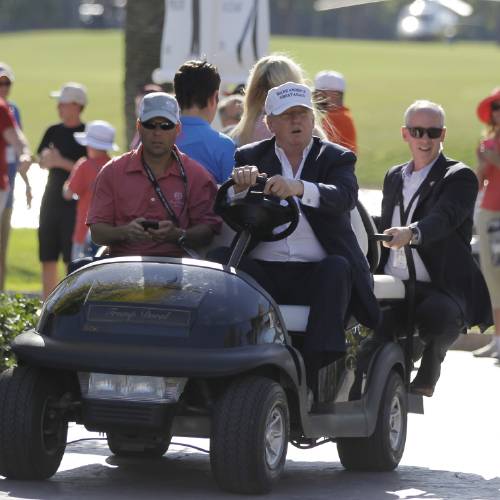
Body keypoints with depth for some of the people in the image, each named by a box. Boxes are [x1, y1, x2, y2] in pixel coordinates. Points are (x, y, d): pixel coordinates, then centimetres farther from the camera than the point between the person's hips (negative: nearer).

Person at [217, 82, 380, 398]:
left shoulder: (337, 158, 12)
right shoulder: (250, 158, 17)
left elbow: (345, 197, -11)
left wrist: (299, 189, -32)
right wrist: (239, 186, -21)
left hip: (316, 273, -1)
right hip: (265, 270, 1)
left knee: (337, 267, -33)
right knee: (239, 270, -30)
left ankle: (314, 371, -39)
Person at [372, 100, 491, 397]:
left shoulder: (461, 177, -1)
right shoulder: (394, 177, 21)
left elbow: (444, 217, -21)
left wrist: (411, 233, -42)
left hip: (442, 288, -4)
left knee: (436, 316, -37)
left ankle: (427, 377, -5)